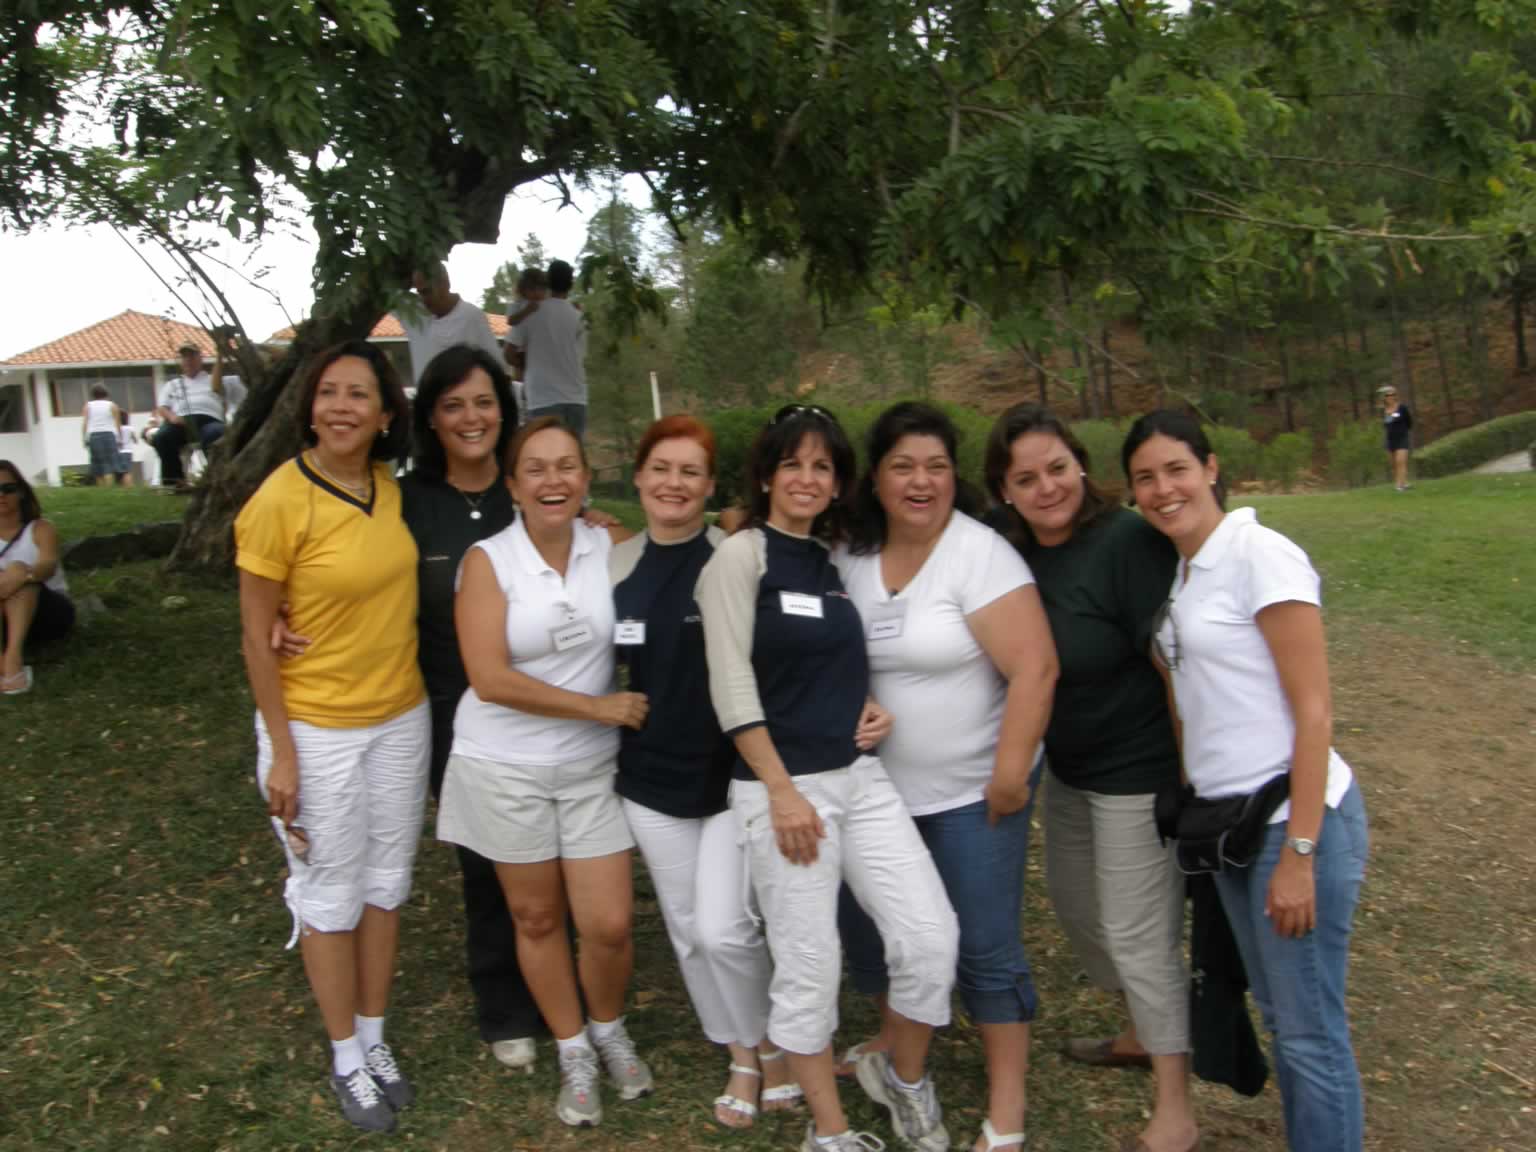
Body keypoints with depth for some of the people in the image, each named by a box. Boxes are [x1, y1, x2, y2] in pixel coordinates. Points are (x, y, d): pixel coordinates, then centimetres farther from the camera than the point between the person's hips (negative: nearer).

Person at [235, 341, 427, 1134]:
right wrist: (281, 754, -13)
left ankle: (375, 1039, 34)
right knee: (330, 894, 9)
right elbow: (256, 637, -13)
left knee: (386, 881, 16)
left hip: (401, 718, 5)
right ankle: (347, 1059, 27)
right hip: (316, 729, -5)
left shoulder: (391, 488, -2)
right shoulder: (278, 502, -17)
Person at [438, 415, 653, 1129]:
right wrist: (597, 706, -17)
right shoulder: (487, 561, -11)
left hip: (591, 765, 1)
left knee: (609, 924, 0)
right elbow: (490, 678, -17)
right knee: (536, 918, 12)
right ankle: (573, 1053, 35)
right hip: (505, 766, -1)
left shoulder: (612, 547, -5)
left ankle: (609, 1029, 33)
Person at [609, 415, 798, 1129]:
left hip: (735, 775, -4)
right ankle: (743, 1056, 31)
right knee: (688, 932, 11)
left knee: (724, 928, -11)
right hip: (652, 779, 5)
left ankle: (773, 1043, 17)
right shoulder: (614, 566, 2)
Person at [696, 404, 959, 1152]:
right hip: (780, 785, -6)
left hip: (860, 778, 6)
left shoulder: (834, 562, 13)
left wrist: (874, 707, 4)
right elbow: (732, 686, -13)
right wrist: (780, 792, -16)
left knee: (931, 936, -1)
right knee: (808, 966, 2)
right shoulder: (739, 556, -6)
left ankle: (904, 1077, 26)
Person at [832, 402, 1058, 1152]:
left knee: (985, 947, 2)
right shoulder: (850, 557, 1)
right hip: (880, 786, 6)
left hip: (972, 789, -5)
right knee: (870, 921, 17)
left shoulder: (979, 555, -16)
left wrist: (1009, 776, -21)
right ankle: (899, 1039, 44)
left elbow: (1034, 669, -20)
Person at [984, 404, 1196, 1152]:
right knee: (1073, 901, 23)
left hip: (1137, 770, -8)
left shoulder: (1128, 541, -23)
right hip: (1068, 766, 8)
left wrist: (1189, 775, -19)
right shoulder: (1009, 547, -3)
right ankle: (1143, 1034, 48)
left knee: (1137, 934, 1)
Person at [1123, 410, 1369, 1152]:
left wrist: (1298, 852, -18)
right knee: (1277, 1013, 19)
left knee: (1310, 1030, 2)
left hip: (1293, 816, -8)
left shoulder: (1261, 556, -13)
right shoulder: (1180, 570, 9)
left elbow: (1314, 712, -16)